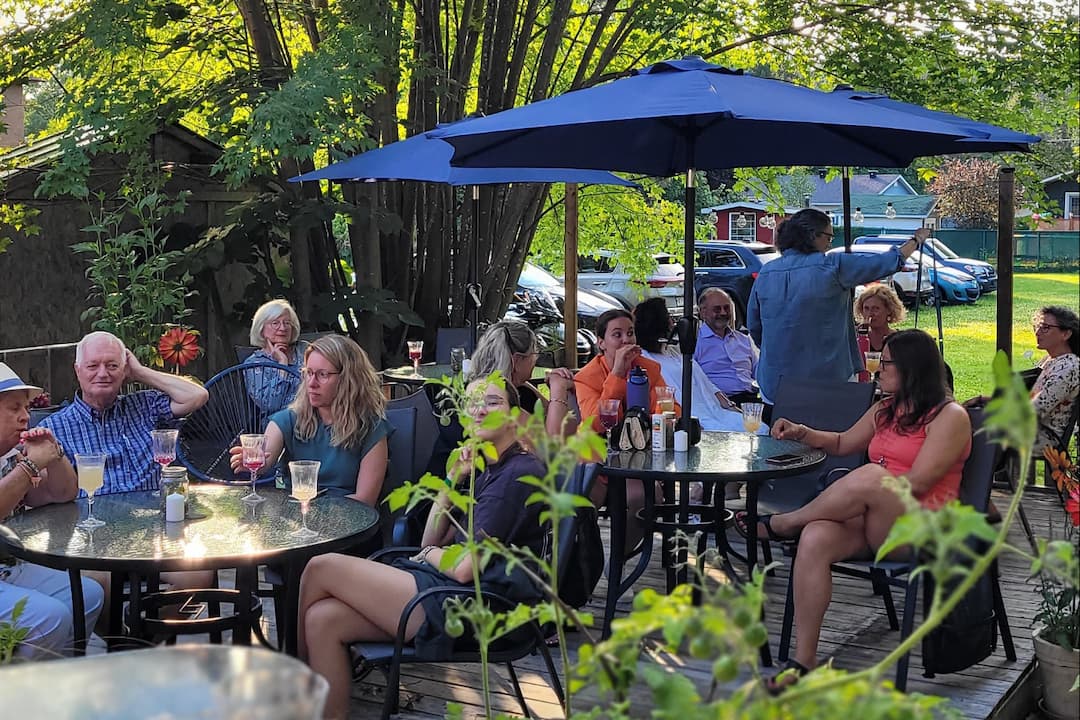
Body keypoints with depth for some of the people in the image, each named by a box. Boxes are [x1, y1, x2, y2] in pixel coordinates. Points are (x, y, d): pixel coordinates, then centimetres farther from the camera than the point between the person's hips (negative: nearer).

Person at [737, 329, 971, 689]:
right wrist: (802, 433, 17)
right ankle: (804, 661, -28)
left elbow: (917, 483, -13)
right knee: (815, 539, -27)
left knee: (869, 475, -37)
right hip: (870, 522, 7)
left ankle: (779, 524, -14)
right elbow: (843, 443, 34)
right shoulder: (886, 409, 21)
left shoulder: (949, 416, -3)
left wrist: (872, 484, -14)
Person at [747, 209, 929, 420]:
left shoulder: (766, 273, 3)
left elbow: (753, 327, 11)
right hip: (823, 384, -4)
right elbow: (888, 263, -1)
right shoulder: (831, 267, -10)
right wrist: (916, 240, 16)